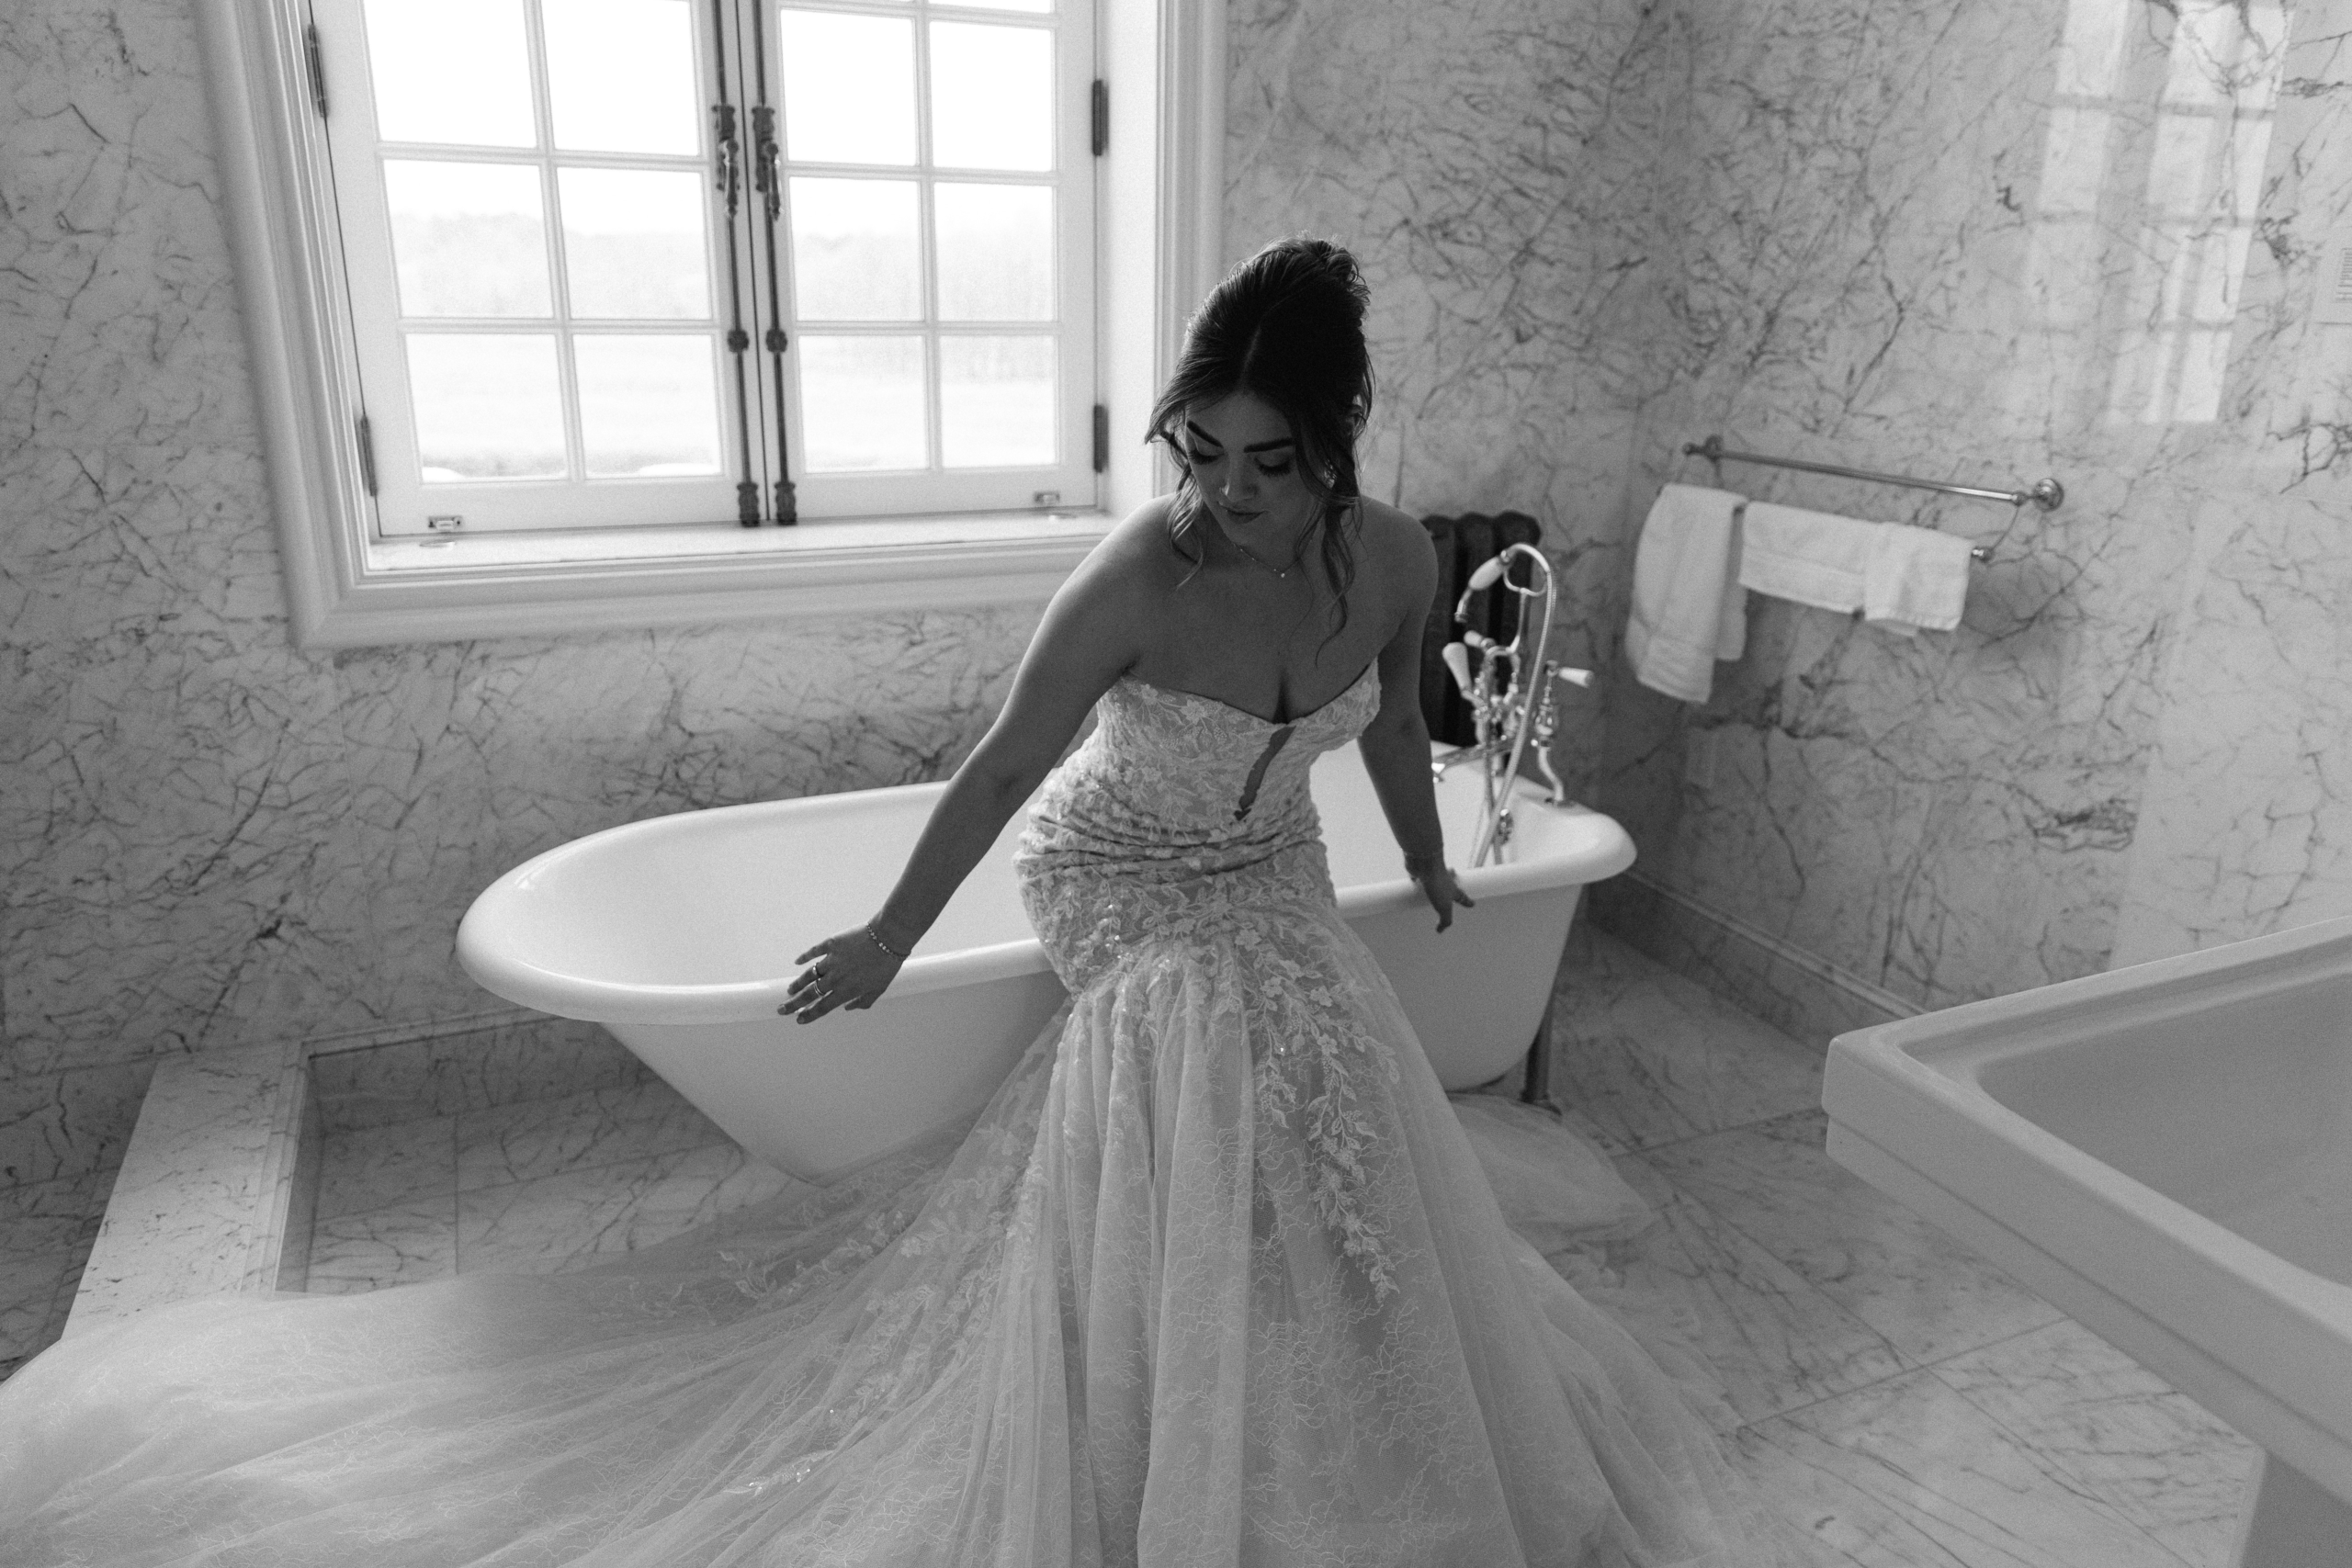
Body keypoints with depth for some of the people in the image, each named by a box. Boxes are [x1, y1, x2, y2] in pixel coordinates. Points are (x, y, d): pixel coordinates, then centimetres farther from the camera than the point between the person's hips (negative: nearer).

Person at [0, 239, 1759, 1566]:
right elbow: (1001, 769, -18)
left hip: (1280, 897, 5)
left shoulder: (1397, 556, -14)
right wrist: (885, 945, -7)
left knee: (1338, 1196, 3)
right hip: (1137, 900, -5)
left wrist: (1429, 873, 21)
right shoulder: (1137, 577, -29)